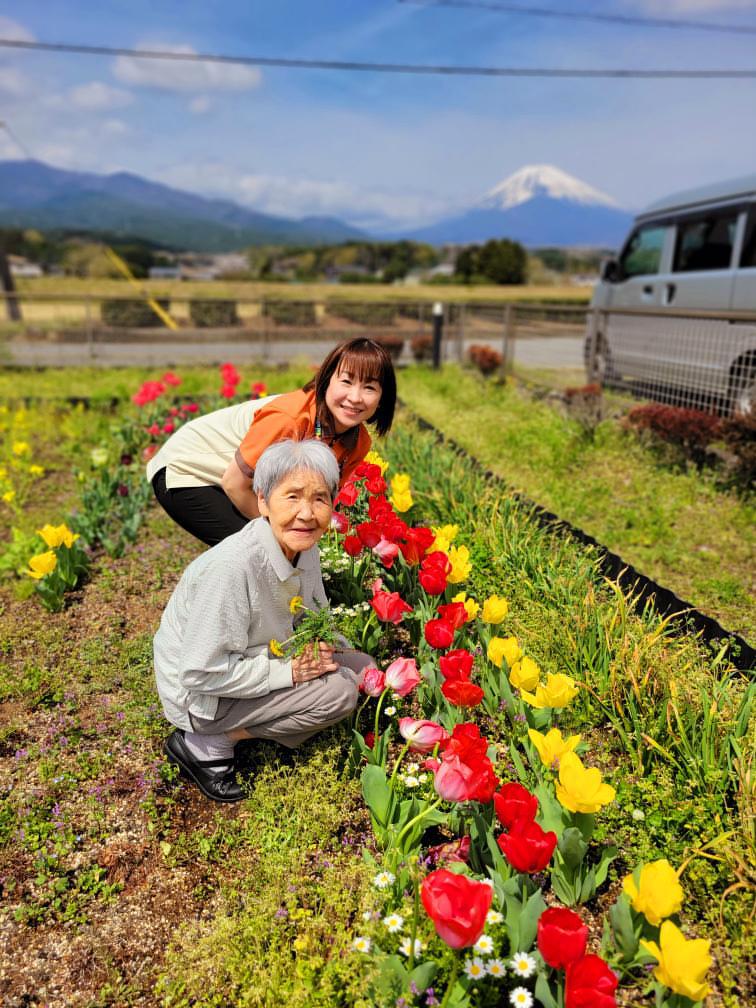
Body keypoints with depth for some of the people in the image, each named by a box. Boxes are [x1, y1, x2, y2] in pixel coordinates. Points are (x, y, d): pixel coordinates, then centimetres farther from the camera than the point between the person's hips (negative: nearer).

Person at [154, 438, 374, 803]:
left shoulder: (304, 547, -9)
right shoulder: (231, 566, -34)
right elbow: (202, 674, -29)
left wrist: (319, 648, -13)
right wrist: (289, 670, -25)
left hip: (255, 663, 8)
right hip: (200, 695, -8)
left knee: (360, 668, 1)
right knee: (339, 691, -18)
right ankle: (205, 745, -5)